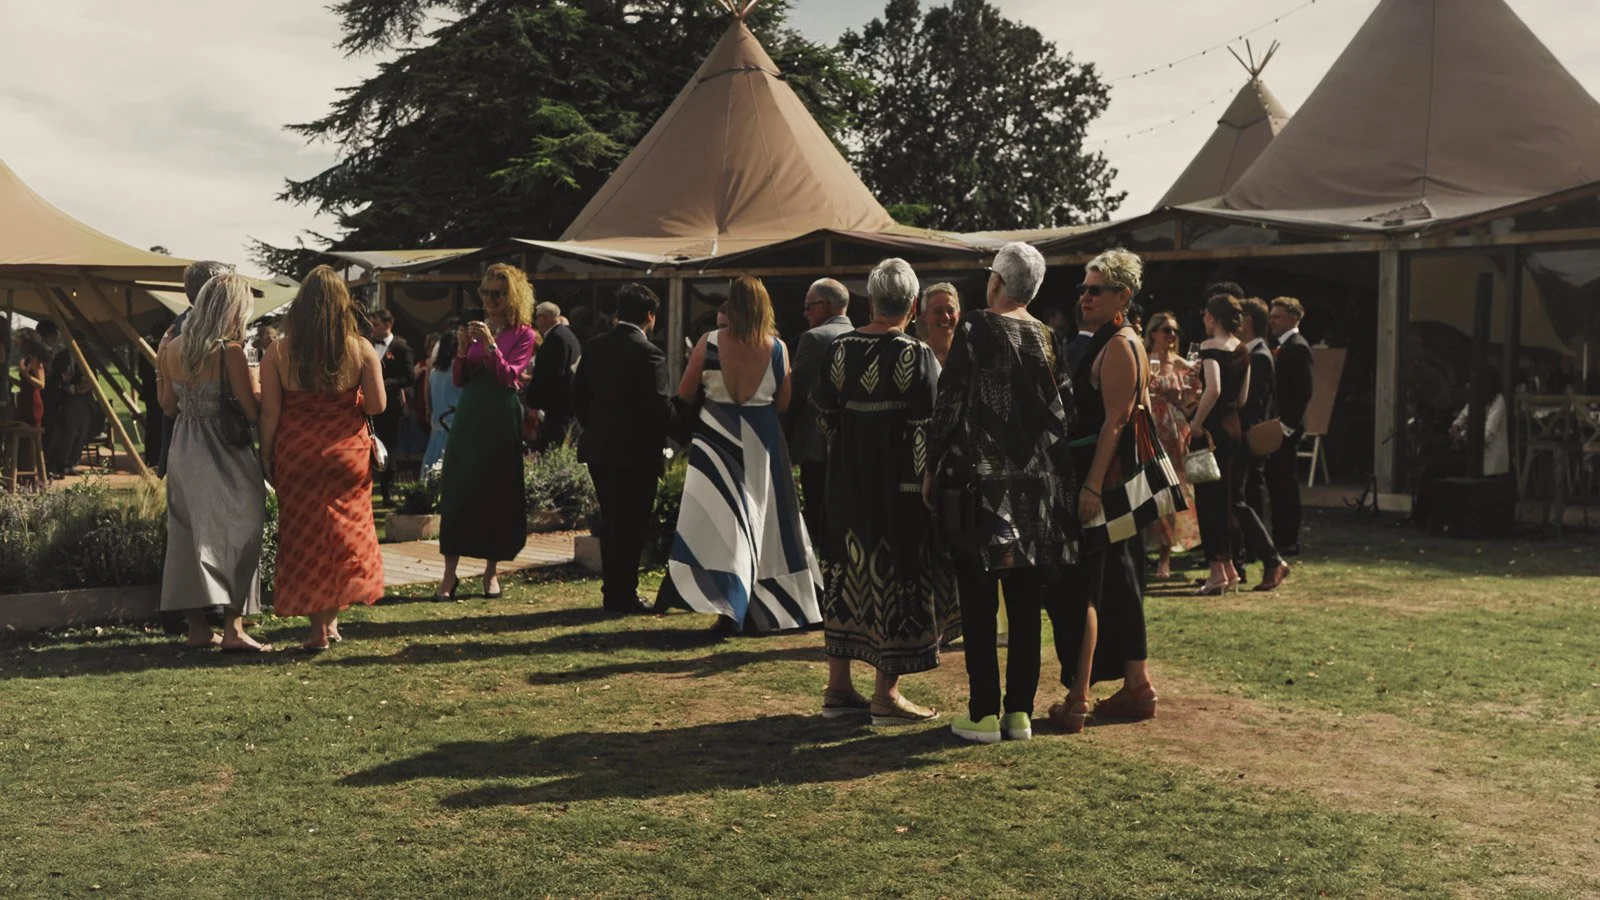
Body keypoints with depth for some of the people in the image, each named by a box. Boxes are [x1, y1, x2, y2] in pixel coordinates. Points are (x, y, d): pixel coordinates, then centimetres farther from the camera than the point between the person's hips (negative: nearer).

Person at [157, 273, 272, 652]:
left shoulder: (172, 350, 4)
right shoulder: (230, 351, -16)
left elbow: (169, 407, 13)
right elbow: (253, 411, -14)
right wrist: (258, 386, 4)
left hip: (183, 448, 7)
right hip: (223, 454, -7)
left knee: (188, 533, 12)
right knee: (234, 534, 1)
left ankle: (197, 627, 18)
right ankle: (233, 629, -2)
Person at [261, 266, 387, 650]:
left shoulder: (278, 352, -6)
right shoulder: (361, 349, -6)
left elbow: (270, 412, -6)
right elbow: (377, 405, -7)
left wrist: (266, 454, 6)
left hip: (296, 458, 0)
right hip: (347, 456, 0)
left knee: (305, 536, 8)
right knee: (346, 533, 13)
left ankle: (319, 628, 11)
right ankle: (331, 618, 16)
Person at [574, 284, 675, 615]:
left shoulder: (594, 348, 6)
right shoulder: (649, 354, -15)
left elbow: (579, 397, 9)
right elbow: (661, 408, -17)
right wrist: (661, 439, 1)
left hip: (598, 448, 7)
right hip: (636, 452, -7)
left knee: (611, 523, 16)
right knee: (632, 526, 1)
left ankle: (613, 592, 22)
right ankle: (623, 597, 5)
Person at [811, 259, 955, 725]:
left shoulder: (841, 348, 1)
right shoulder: (916, 355, -13)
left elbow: (822, 410, 7)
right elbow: (925, 426, -16)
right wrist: (926, 484, -9)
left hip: (849, 480, 5)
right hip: (898, 483, -5)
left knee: (848, 570, 14)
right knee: (895, 575, 3)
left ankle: (838, 686, 19)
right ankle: (886, 695, 7)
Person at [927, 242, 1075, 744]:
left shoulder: (975, 329, -8)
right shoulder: (1047, 339, 6)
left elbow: (949, 405, -10)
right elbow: (1060, 411, 9)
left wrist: (933, 470, -1)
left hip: (980, 481, -4)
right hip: (1037, 483, 5)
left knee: (978, 604, 1)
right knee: (1026, 605, 9)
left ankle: (984, 715, 3)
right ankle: (1020, 711, 13)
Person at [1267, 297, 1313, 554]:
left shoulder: (1297, 347, -12)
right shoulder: (1282, 347, 16)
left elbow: (1303, 390, -18)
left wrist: (1287, 424, -20)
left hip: (1285, 428, -9)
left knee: (1285, 485, -4)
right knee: (1276, 484, 12)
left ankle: (1288, 542, 2)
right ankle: (1280, 538, 18)